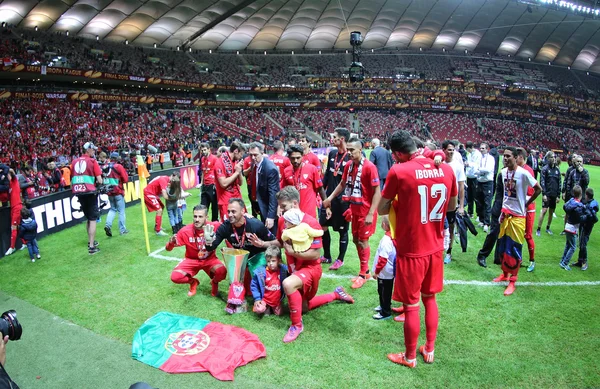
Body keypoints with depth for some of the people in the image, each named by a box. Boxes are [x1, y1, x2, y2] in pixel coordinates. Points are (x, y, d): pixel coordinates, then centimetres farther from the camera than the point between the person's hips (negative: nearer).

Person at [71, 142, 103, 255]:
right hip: (90, 191, -6)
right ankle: (91, 247, -6)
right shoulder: (92, 161, -5)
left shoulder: (74, 162, 11)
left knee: (88, 218, 21)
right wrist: (97, 182, 11)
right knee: (93, 219, -2)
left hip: (78, 192, 6)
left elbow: (72, 179, 14)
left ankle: (90, 241, 29)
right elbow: (100, 180, -8)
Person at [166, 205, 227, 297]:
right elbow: (168, 248, -13)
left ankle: (214, 282, 8)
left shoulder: (215, 226, -21)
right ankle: (193, 282, 12)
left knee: (222, 271, -31)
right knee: (175, 277, -23)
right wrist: (171, 242, -34)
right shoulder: (185, 231, -19)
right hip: (192, 260, 1)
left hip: (210, 259, -1)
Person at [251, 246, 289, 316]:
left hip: (277, 300, 2)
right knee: (258, 310, -25)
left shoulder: (284, 270, -13)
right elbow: (254, 285, -8)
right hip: (265, 299, -2)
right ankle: (266, 308, 10)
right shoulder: (260, 272, -20)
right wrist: (257, 299, -13)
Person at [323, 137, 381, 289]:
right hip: (355, 209, 7)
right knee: (356, 240, 15)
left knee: (363, 241, 2)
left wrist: (371, 213, -24)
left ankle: (363, 274, 18)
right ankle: (365, 271, 31)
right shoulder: (349, 165, 3)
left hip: (366, 210, -7)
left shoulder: (369, 166, -20)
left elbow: (377, 192, -20)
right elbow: (342, 184, 19)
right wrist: (330, 198, 14)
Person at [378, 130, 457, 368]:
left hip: (410, 249, -5)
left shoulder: (398, 171, -18)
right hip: (435, 247, 6)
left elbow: (382, 210, -8)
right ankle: (429, 350, 35)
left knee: (411, 304, 9)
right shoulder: (446, 169, -1)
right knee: (430, 298, 22)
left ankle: (409, 357, 26)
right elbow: (452, 206, 13)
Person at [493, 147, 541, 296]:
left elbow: (538, 189, -7)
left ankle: (512, 282, 9)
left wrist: (526, 204, -2)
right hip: (506, 213, 6)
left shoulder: (523, 173, -16)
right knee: (502, 246, 13)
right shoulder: (503, 172, 3)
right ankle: (505, 274, 31)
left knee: (514, 249, -1)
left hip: (518, 216, -6)